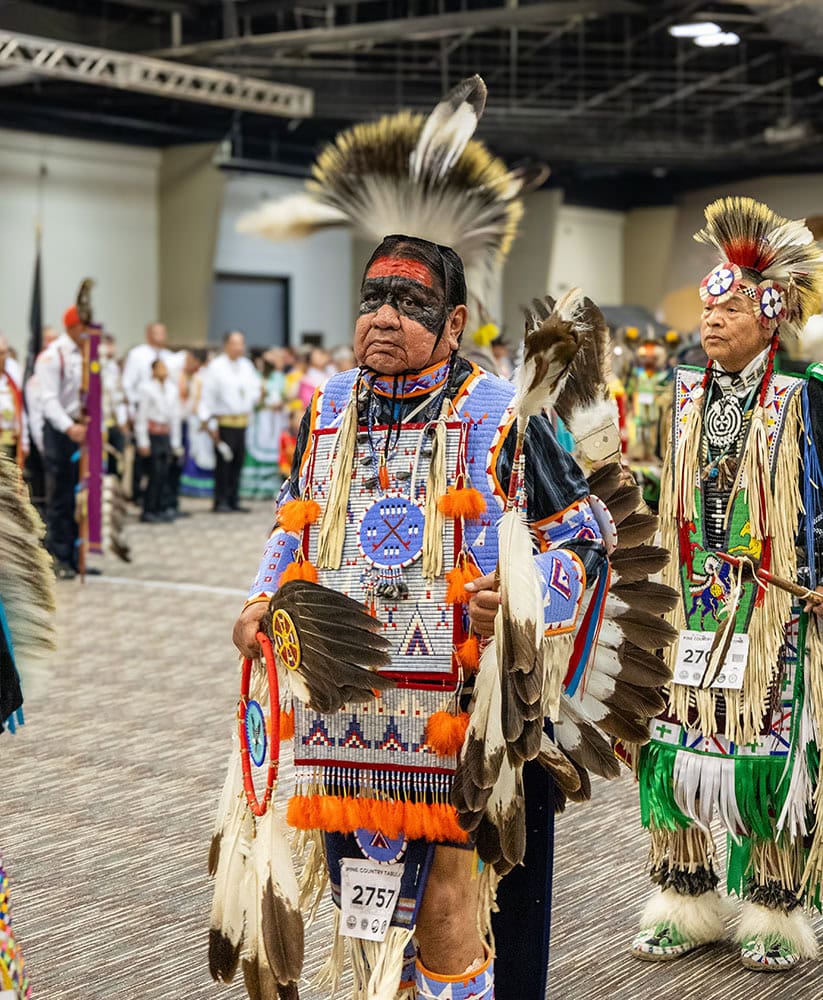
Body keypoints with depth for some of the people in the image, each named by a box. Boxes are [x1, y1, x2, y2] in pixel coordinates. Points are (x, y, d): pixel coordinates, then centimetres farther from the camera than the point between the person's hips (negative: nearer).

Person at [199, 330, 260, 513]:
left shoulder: (246, 365, 11)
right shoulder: (216, 367, -7)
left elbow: (255, 387, 23)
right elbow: (207, 396, -8)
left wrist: (251, 402, 3)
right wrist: (210, 423, -12)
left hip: (242, 421, 6)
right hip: (224, 421, -6)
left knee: (238, 462, 7)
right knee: (224, 462, -6)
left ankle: (234, 500, 14)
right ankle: (221, 501, 0)